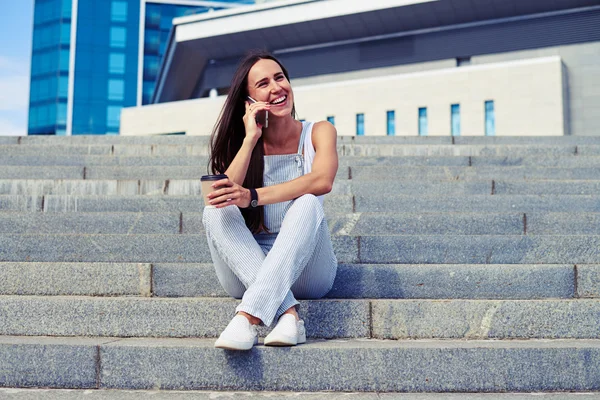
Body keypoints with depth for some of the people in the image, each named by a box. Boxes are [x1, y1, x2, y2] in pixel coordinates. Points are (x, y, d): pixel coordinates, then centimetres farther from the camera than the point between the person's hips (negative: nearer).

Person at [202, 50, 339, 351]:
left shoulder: (318, 132, 2)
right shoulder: (241, 141, 7)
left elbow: (322, 181, -21)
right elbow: (227, 193, -12)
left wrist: (252, 197, -32)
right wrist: (251, 138, -14)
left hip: (304, 268, -2)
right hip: (248, 271, 2)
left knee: (308, 204, -30)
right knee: (216, 210, -24)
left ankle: (249, 317, -43)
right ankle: (287, 313, -40)